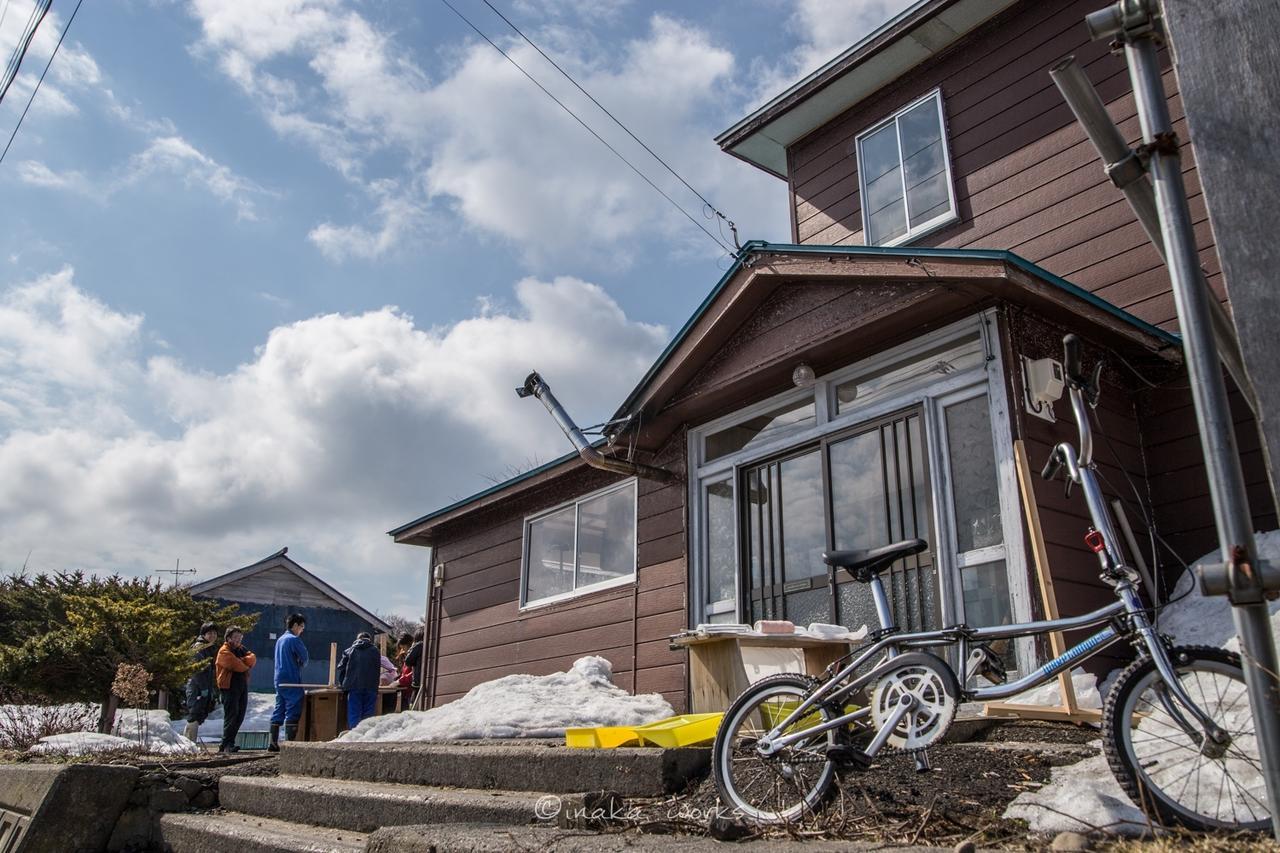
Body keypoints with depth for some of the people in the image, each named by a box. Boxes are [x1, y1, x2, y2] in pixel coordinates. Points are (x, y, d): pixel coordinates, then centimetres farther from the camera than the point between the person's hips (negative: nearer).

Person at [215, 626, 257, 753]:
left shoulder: (241, 649, 18)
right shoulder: (224, 652, -7)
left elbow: (252, 658, 2)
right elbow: (236, 665, -19)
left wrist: (242, 661, -14)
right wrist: (246, 664, -1)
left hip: (242, 685, 8)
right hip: (229, 686, -8)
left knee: (240, 715, 8)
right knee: (231, 715, -11)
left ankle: (228, 743, 15)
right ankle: (226, 745, -10)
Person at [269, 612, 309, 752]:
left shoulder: (280, 640, 17)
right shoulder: (295, 640, -12)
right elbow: (305, 659, -9)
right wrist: (300, 664, 11)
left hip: (279, 681, 9)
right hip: (292, 682, -9)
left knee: (278, 711, 11)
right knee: (293, 713, -6)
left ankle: (273, 743, 13)